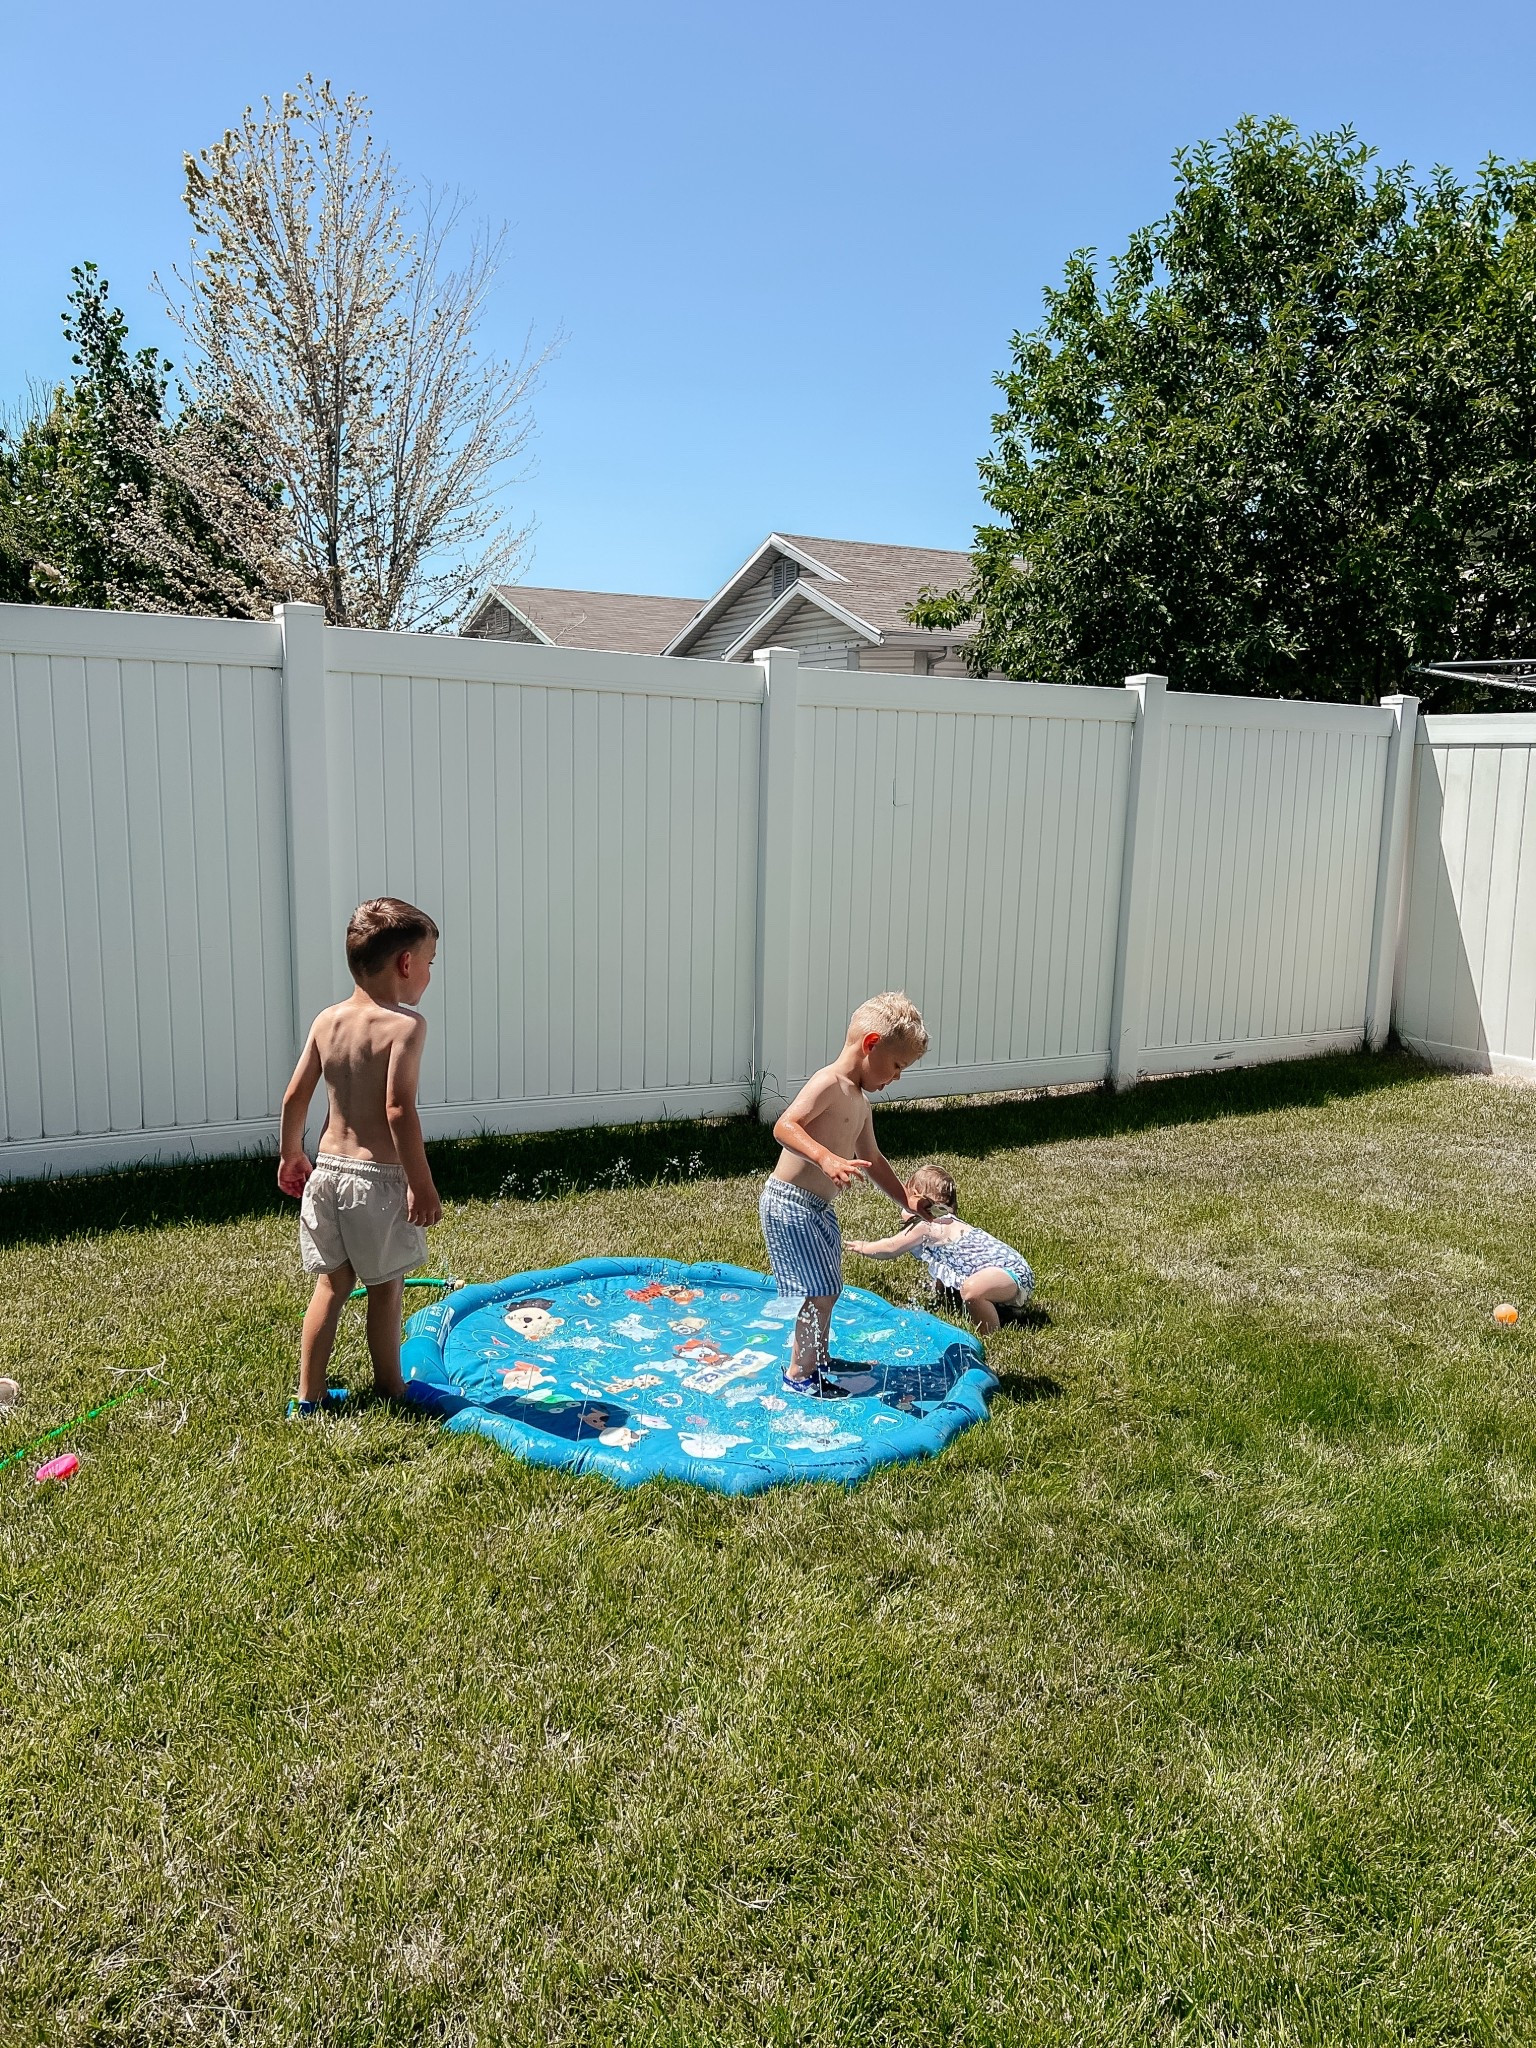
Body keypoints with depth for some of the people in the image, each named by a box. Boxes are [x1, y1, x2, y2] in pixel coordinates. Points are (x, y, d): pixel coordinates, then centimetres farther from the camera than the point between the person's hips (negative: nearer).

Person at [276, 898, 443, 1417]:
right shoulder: (405, 1025, -16)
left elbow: (295, 1096, 6)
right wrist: (422, 1184, -20)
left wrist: (291, 1154, 21)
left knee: (331, 1284, 17)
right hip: (380, 1176, -6)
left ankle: (309, 1395, 22)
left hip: (328, 1169, 6)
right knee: (386, 1288, 11)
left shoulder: (327, 1020, 3)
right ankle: (390, 1389, 25)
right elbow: (398, 1110, -24)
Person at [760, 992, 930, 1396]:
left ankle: (818, 1359, 38)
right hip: (790, 1203, -10)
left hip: (819, 1207, 10)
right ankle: (799, 1374, 8)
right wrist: (826, 1158, -42)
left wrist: (907, 1201, 24)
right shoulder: (829, 1083, -17)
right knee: (819, 1292, -7)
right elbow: (784, 1126, -29)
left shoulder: (859, 1102, 14)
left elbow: (871, 1160, 25)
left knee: (827, 1289, 20)